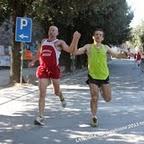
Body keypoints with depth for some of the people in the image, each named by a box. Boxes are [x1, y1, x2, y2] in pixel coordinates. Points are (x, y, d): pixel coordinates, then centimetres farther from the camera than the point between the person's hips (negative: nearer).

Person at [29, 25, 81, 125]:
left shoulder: (60, 42, 0)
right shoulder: (43, 41, 15)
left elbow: (70, 50, -15)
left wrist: (75, 39, -26)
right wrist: (33, 61, 35)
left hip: (54, 69, -3)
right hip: (43, 69, 3)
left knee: (57, 92, 13)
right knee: (42, 94, -6)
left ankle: (62, 98, 51)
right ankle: (40, 117, -6)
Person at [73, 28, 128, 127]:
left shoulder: (105, 47, 7)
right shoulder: (88, 47, 1)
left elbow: (116, 55, 11)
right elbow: (75, 52, -5)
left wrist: (123, 55, -9)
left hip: (104, 76, 3)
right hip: (93, 76, -2)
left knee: (108, 98, 7)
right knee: (94, 98, -8)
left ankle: (101, 90, 41)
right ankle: (94, 117, 10)